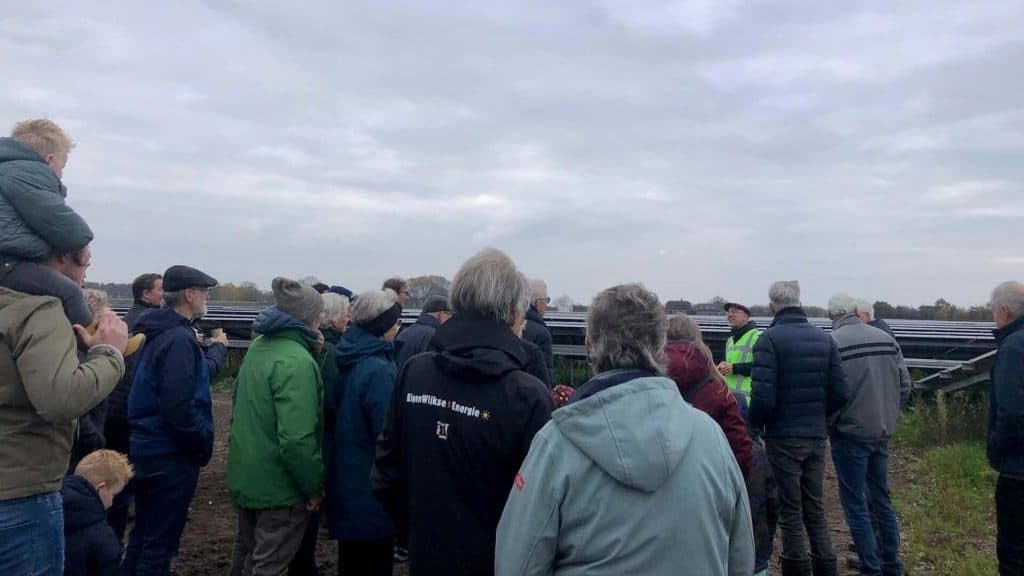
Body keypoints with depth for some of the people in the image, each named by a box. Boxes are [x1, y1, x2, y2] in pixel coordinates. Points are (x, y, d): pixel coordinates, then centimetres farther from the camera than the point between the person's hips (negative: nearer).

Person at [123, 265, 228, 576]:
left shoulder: (159, 332, 9)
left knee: (142, 534, 22)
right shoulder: (179, 339, -21)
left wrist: (217, 349, 28)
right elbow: (179, 408, -27)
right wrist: (206, 440, -16)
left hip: (147, 448, 9)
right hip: (172, 455, -9)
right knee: (160, 542, 3)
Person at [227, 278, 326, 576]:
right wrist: (314, 485, -16)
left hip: (245, 476, 8)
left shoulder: (260, 346, 4)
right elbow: (296, 439, -30)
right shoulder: (297, 361, -24)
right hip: (279, 485, -8)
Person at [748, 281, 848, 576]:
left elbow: (763, 396, -19)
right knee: (814, 507, 17)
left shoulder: (769, 339, -13)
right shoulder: (825, 338, 5)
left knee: (790, 511, 4)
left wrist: (754, 426, -2)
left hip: (783, 438, -5)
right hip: (816, 437, 5)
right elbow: (839, 394, 2)